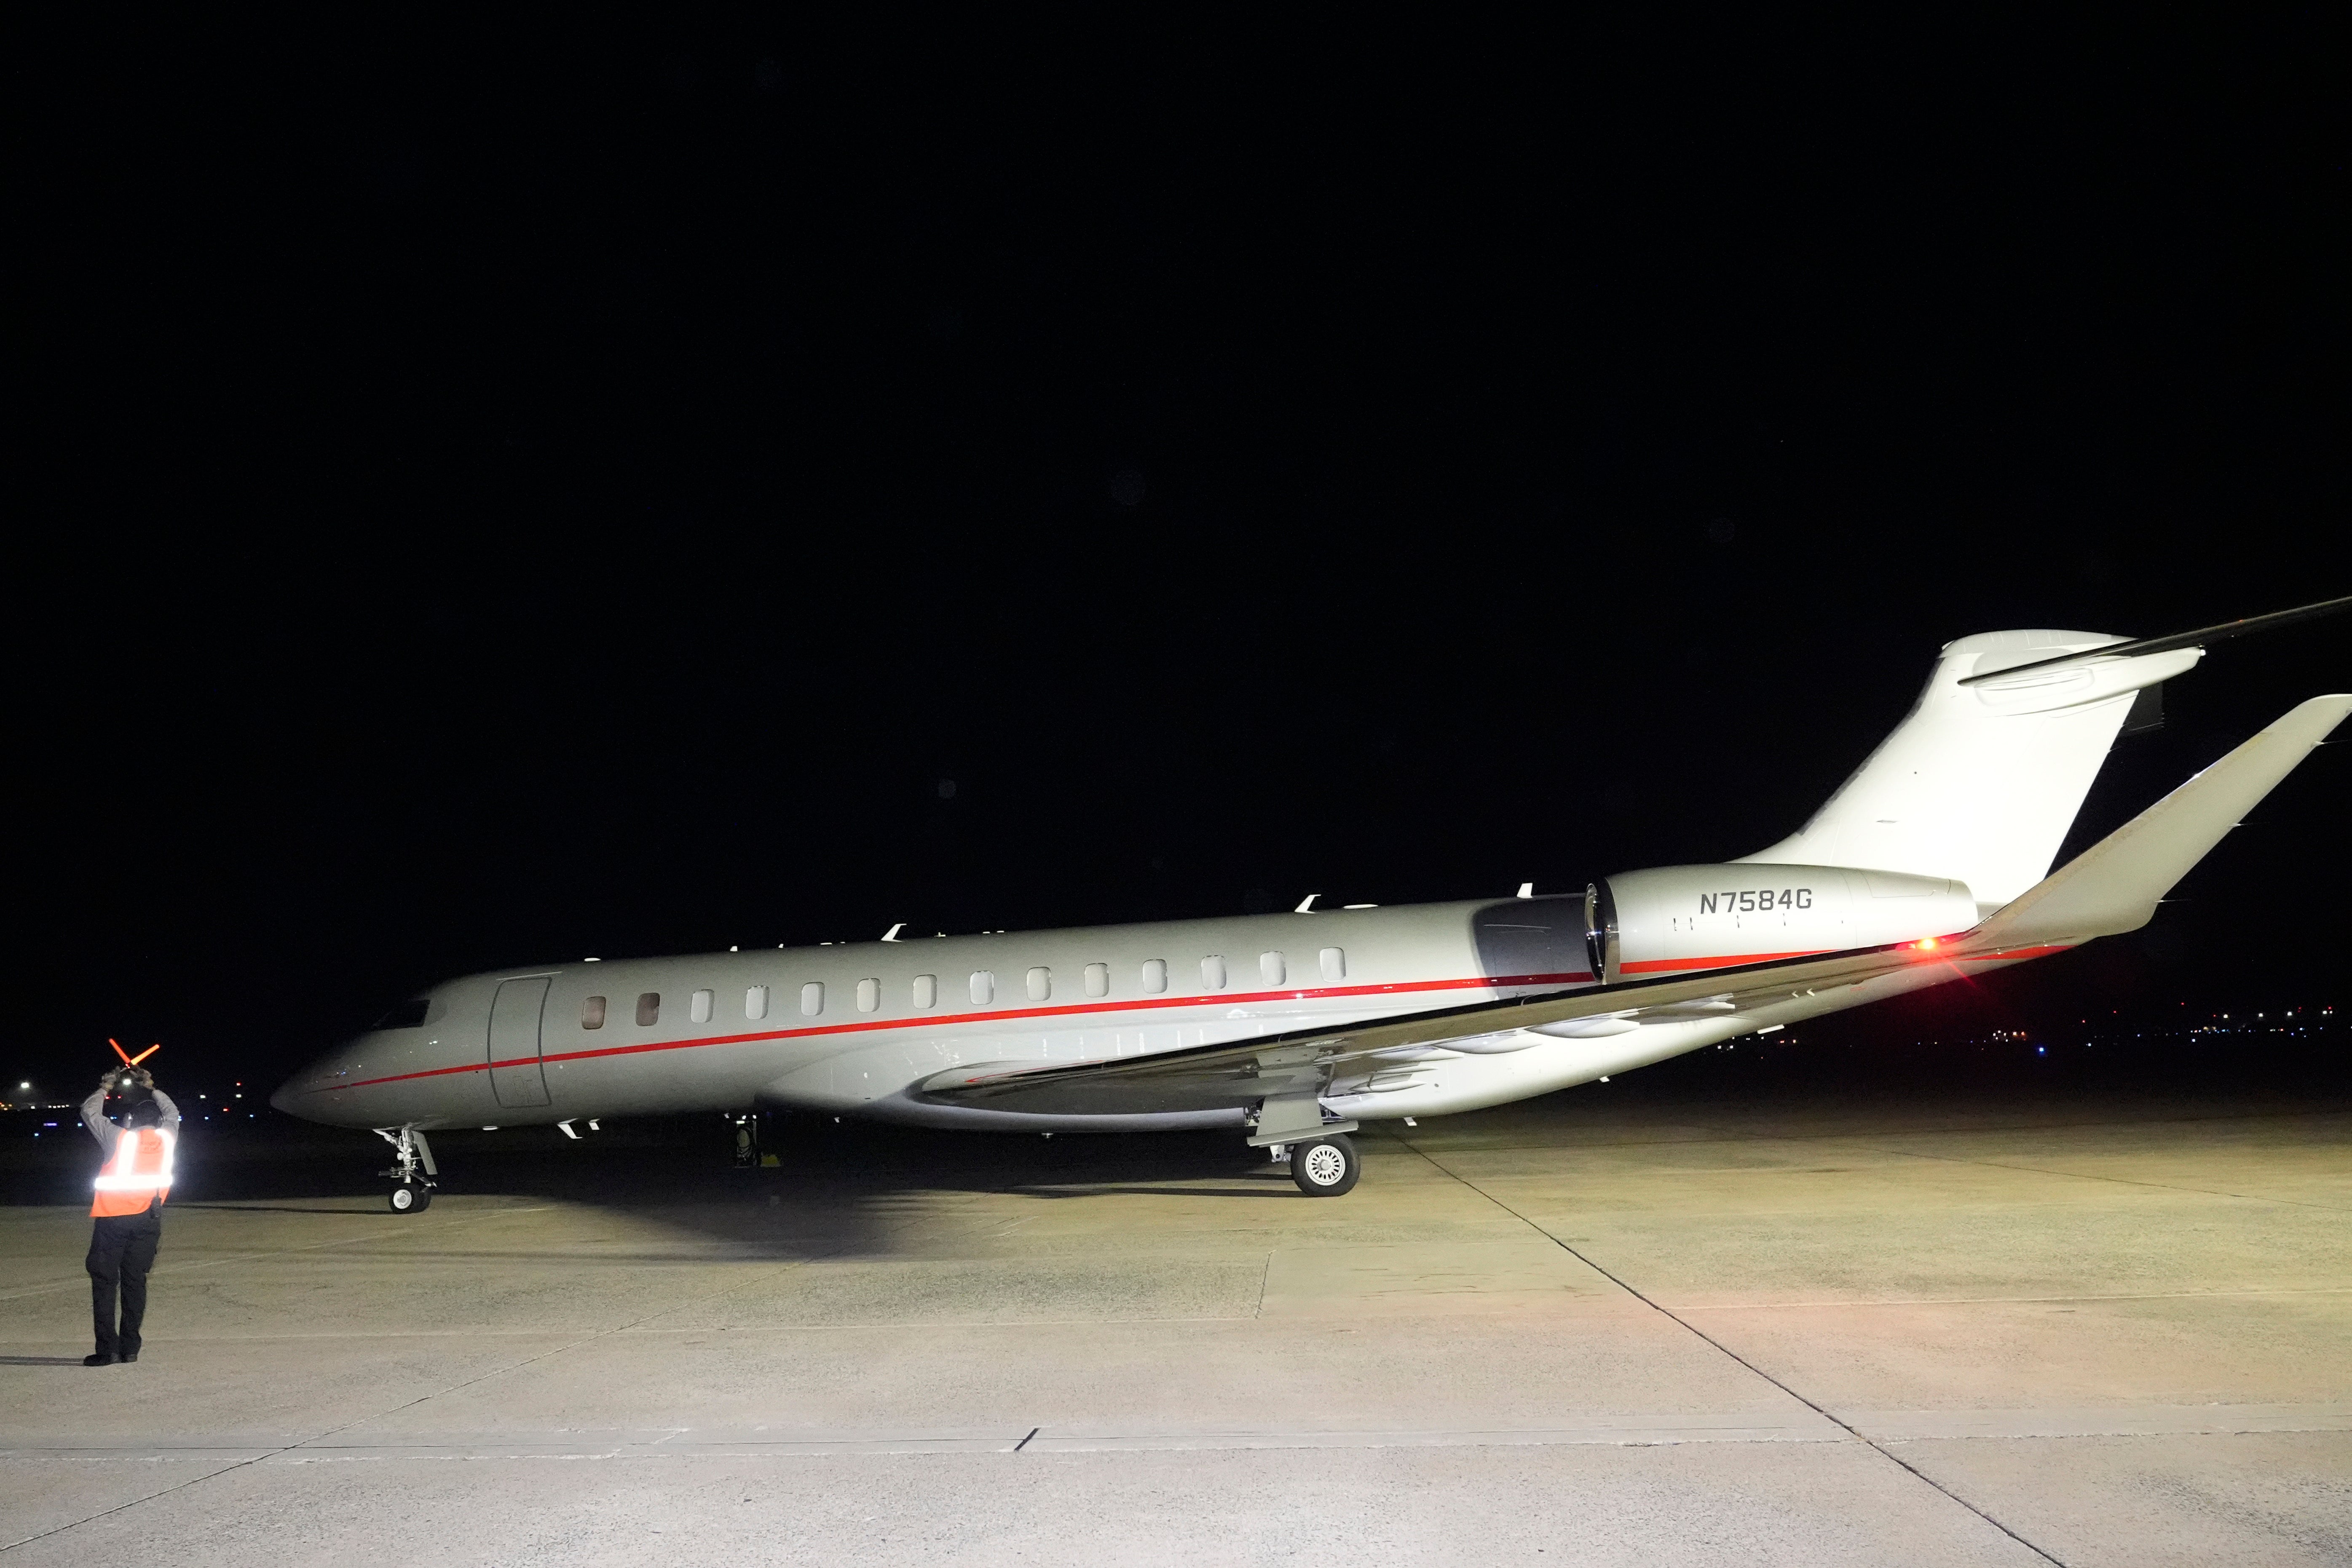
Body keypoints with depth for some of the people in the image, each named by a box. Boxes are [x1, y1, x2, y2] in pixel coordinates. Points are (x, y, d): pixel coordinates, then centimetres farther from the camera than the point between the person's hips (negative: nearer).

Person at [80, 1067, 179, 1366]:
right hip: (148, 1219, 3)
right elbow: (172, 1113, 27)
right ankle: (130, 1348, 8)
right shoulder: (166, 1138, 5)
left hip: (112, 1218, -3)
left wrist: (106, 1087, 23)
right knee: (135, 1281, 9)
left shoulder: (120, 1138, -3)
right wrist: (151, 1088, 33)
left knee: (105, 1281, 1)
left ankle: (108, 1349, -4)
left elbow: (89, 1112, 11)